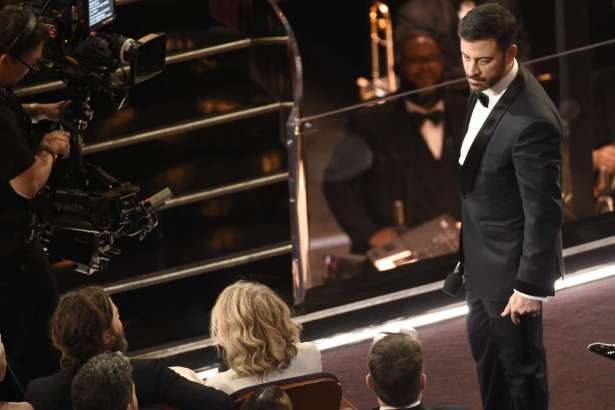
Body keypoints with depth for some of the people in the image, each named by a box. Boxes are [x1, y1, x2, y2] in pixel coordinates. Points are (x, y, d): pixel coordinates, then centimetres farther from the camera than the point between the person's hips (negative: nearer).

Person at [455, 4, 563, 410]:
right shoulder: (487, 87, -4)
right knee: (483, 343, 26)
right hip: (481, 254, 9)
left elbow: (544, 211, -27)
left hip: (510, 262, -9)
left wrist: (531, 285, -21)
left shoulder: (532, 121, -33)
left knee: (519, 360, 10)